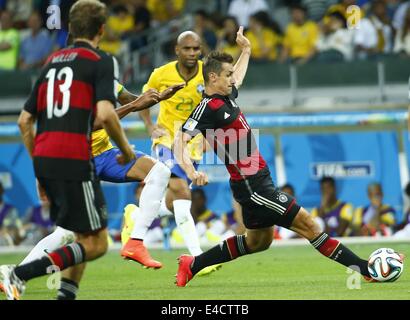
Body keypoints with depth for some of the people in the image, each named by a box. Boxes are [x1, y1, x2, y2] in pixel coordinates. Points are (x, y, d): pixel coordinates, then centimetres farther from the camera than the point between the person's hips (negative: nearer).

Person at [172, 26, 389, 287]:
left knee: (259, 241, 23)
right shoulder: (208, 108, -18)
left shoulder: (226, 96, 8)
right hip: (252, 186, -11)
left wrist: (246, 51, 45)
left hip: (255, 181, 11)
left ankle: (192, 265, 27)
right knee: (307, 224, -8)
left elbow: (237, 79, 33)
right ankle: (363, 268, -4)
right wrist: (191, 172, -43)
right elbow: (181, 141, -27)